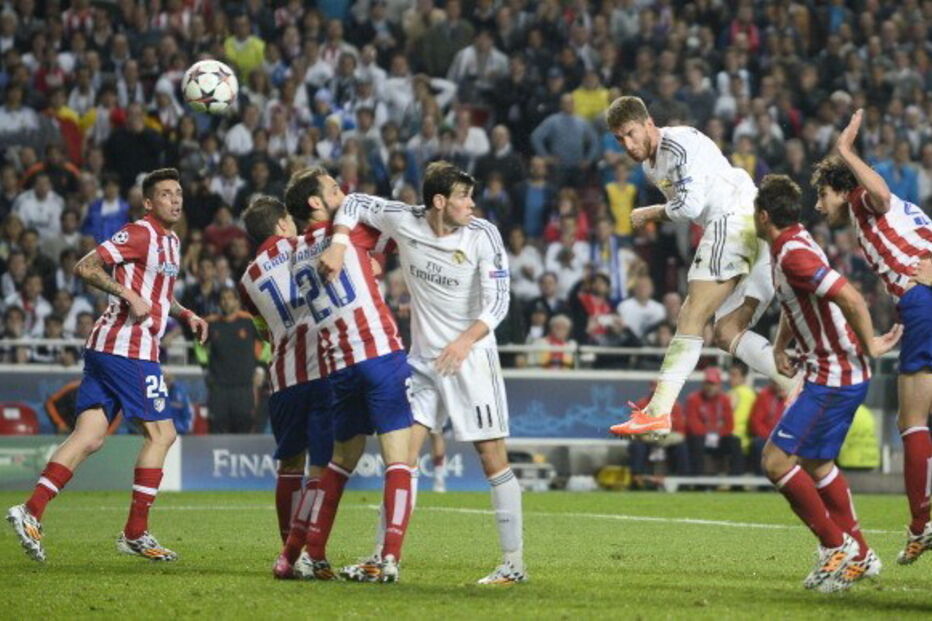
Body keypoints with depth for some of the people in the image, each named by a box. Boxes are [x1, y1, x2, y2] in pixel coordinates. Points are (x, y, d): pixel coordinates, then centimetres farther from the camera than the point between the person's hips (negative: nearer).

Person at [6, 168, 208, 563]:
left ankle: (31, 512, -8)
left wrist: (185, 315, 20)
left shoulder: (171, 242, 21)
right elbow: (85, 267, -15)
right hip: (128, 348, -9)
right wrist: (130, 295, -21)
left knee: (89, 437, 1)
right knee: (161, 432, -1)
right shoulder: (139, 234, -9)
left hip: (104, 348, 9)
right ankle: (135, 533, 3)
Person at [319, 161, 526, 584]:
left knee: (493, 456, -5)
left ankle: (514, 562, -1)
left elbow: (497, 301, -14)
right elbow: (356, 203, 7)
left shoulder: (483, 236, -11)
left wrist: (465, 341, -30)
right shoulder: (405, 221, -5)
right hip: (423, 357, 4)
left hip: (470, 356, -4)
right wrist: (338, 244, -11)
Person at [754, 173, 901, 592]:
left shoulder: (794, 255, -23)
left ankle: (836, 545, -1)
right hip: (832, 374, 10)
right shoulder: (789, 245, 10)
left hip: (834, 379, -10)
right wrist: (779, 346, 16)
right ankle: (858, 556, 26)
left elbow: (849, 297, -33)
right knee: (816, 463, 19)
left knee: (777, 460, -10)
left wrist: (869, 346, -21)